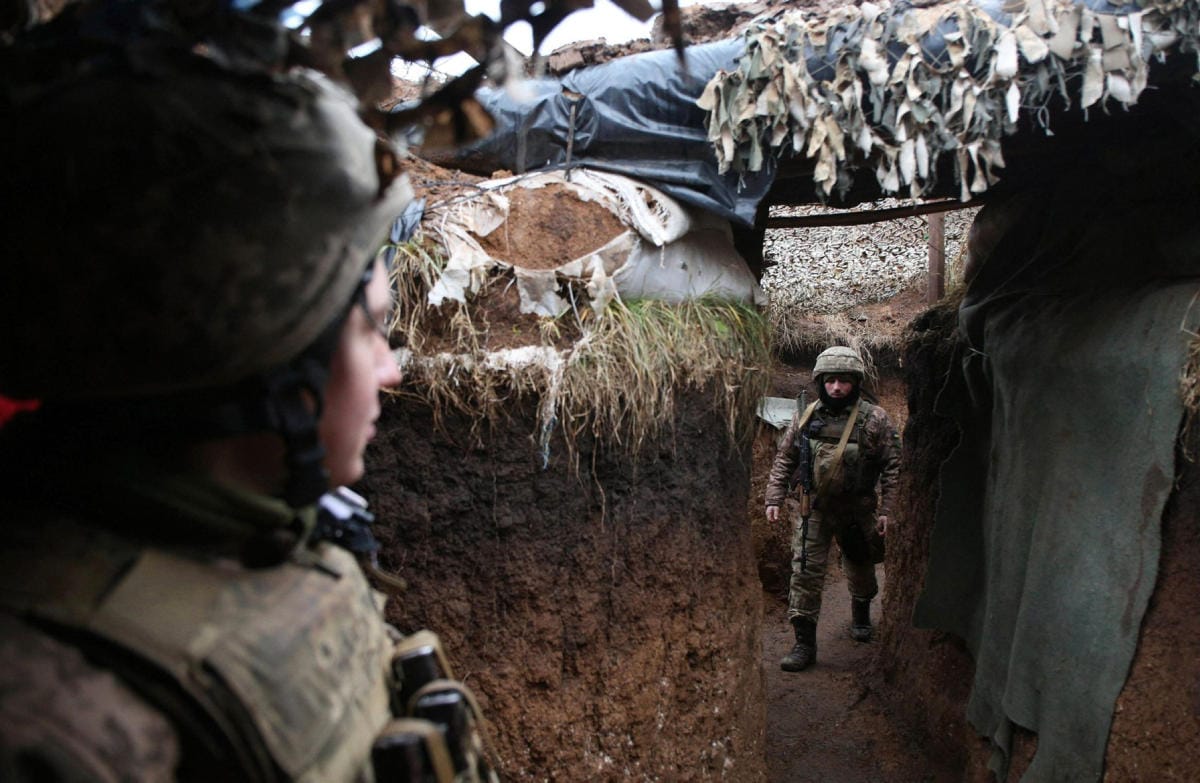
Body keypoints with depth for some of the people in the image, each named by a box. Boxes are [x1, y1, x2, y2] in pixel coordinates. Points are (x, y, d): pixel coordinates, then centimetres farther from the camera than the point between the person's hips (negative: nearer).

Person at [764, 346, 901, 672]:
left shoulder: (874, 420, -10)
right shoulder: (806, 418, -3)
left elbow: (892, 466, -8)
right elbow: (784, 459, 4)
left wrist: (887, 509, -13)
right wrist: (774, 498, -3)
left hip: (858, 509, 0)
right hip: (813, 508, 1)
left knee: (860, 569, 20)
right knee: (805, 572, -8)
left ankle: (861, 616, 49)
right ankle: (804, 642, -2)